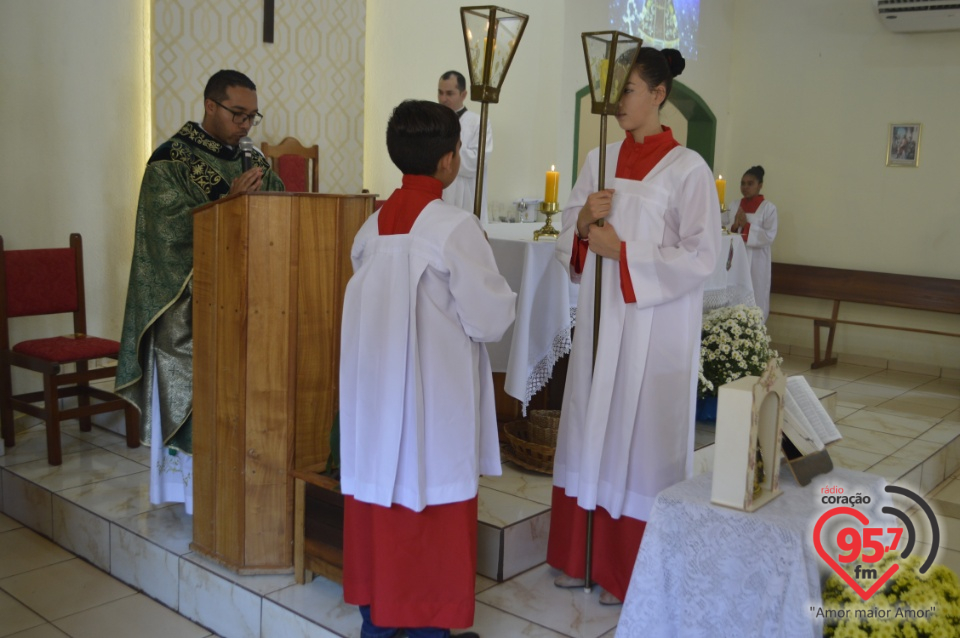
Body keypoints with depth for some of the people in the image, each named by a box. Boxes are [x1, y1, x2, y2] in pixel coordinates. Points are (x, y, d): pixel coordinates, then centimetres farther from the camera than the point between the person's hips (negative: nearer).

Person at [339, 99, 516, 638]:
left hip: (377, 392, 6)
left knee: (379, 499, 15)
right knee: (433, 510, 7)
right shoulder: (456, 227, -16)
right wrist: (501, 294, 5)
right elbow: (491, 320, -14)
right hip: (435, 397, -5)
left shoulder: (373, 226, 1)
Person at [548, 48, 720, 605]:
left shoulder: (687, 169, -9)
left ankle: (632, 571, 18)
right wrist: (583, 221, -10)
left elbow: (701, 256, -12)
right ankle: (583, 555, 26)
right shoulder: (601, 159, 8)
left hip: (655, 326, -5)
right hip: (600, 318, 6)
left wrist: (622, 251, -16)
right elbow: (569, 236, 12)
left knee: (641, 435, 2)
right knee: (592, 427, 11)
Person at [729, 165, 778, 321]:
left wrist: (746, 226, -15)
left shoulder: (768, 208, -3)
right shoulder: (734, 205, 10)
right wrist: (734, 226, -11)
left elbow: (769, 237, -11)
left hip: (756, 261, -4)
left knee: (754, 301, -1)